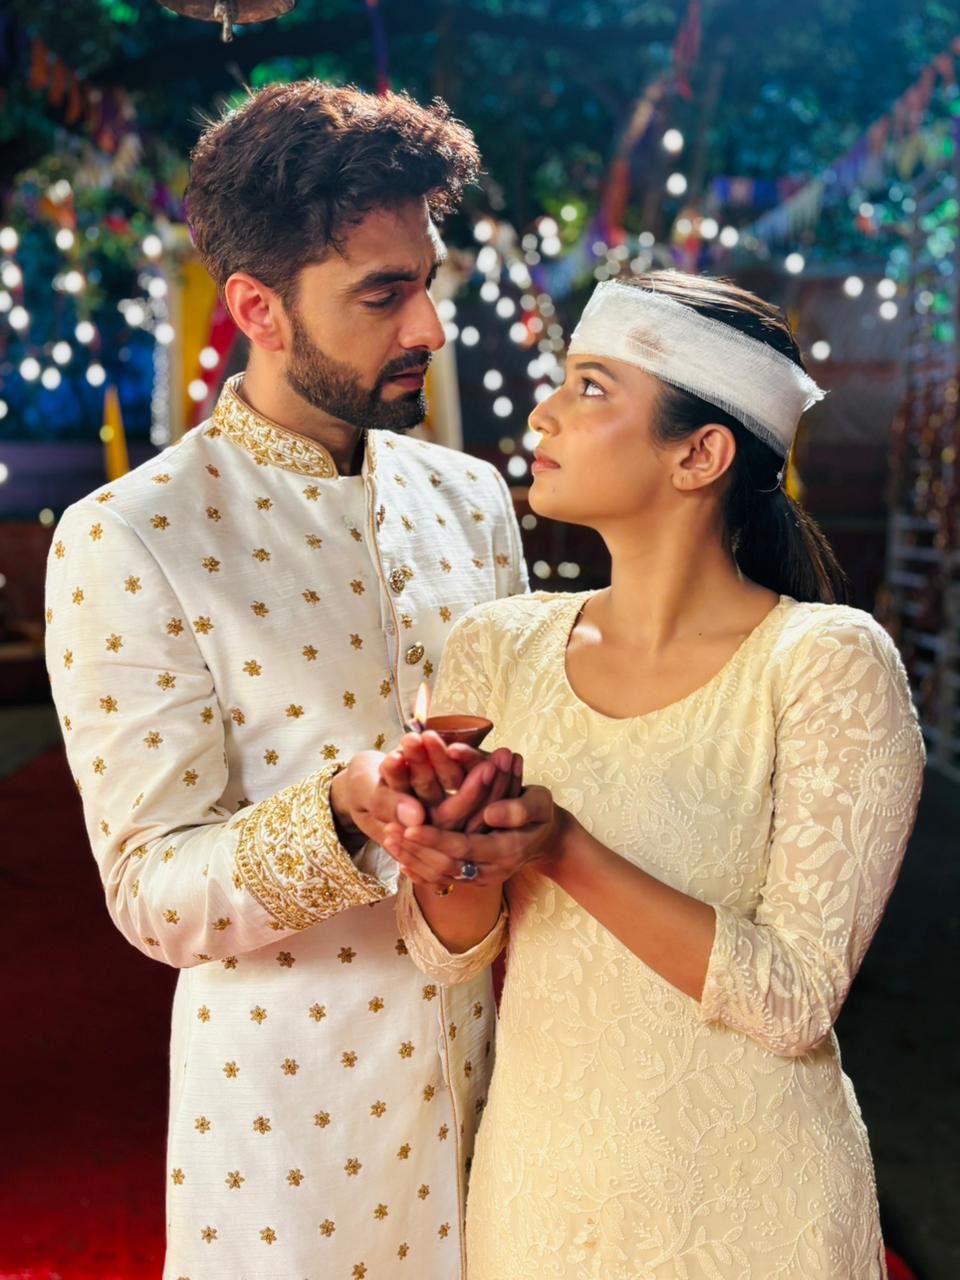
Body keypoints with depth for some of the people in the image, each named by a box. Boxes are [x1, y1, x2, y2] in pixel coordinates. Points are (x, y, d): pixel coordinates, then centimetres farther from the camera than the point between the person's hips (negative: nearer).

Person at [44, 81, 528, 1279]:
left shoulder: (470, 496, 3)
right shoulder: (123, 544, -15)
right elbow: (157, 897, -16)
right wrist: (341, 819, -34)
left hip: (497, 1057, 5)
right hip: (294, 1096, -5)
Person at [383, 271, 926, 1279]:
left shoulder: (827, 662, -16)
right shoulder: (498, 648, -4)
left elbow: (794, 998, -19)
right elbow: (447, 951, -2)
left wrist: (565, 853, -29)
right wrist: (455, 855, -23)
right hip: (534, 1189, 4)